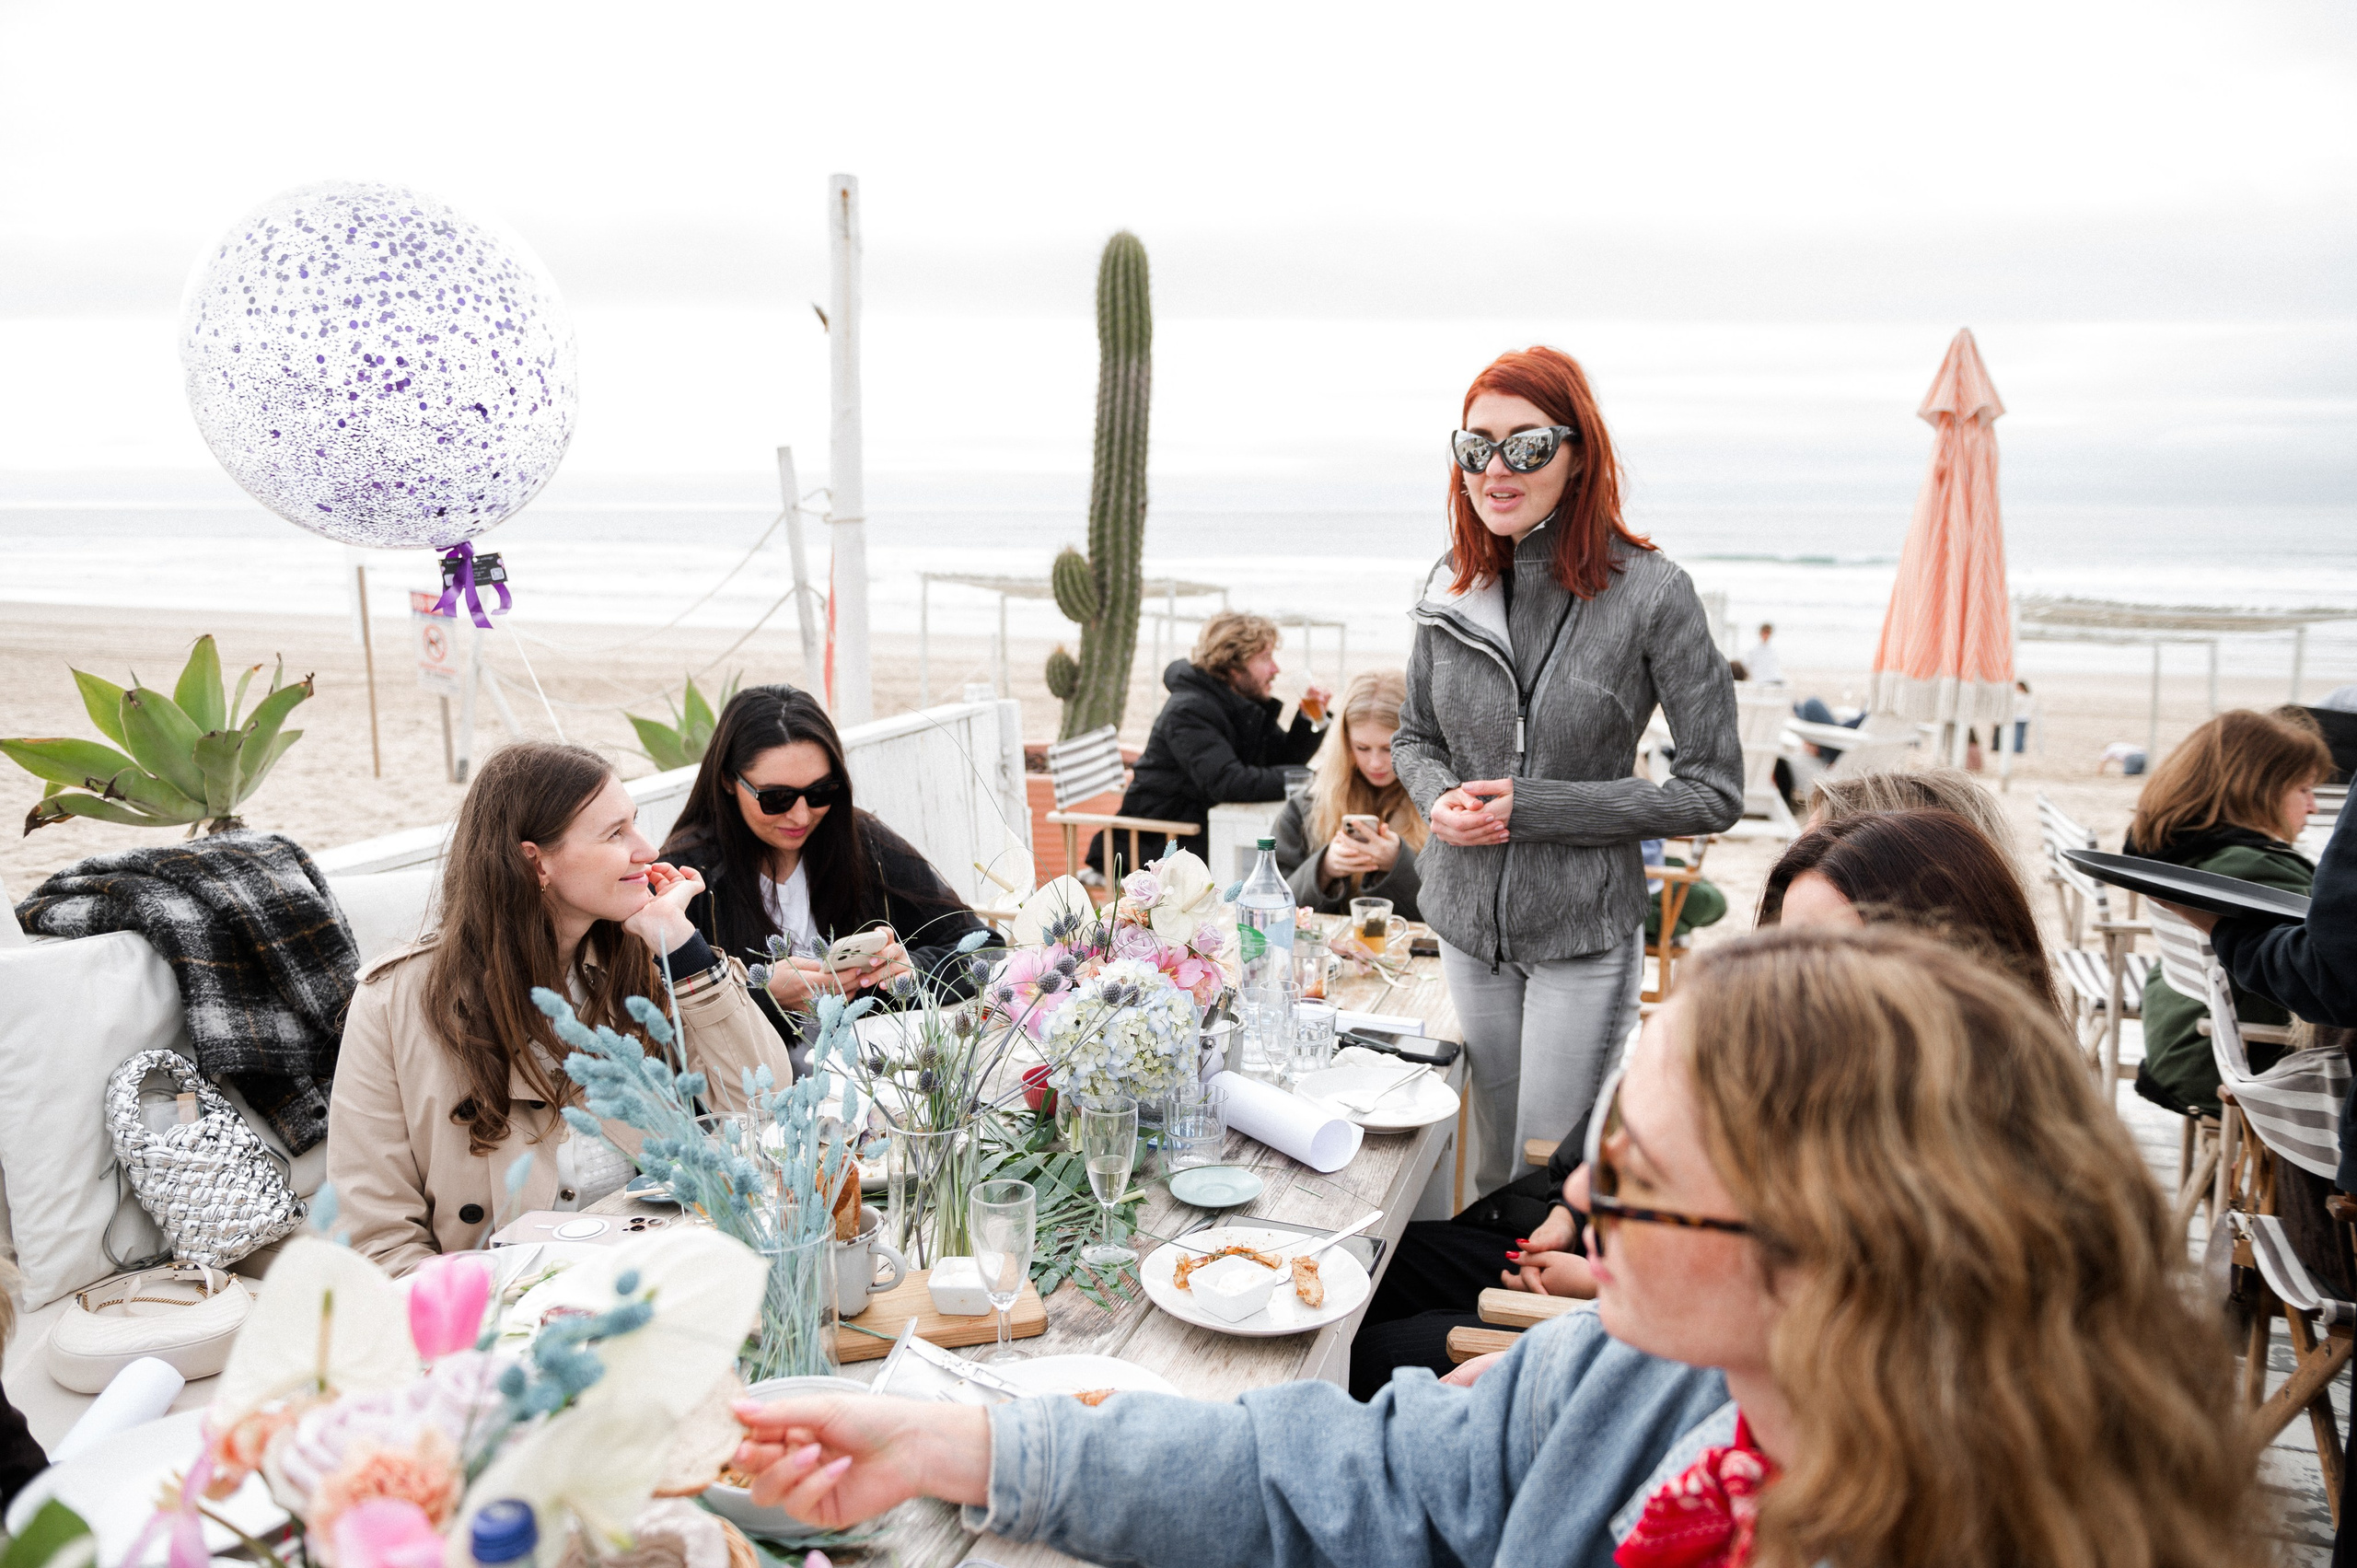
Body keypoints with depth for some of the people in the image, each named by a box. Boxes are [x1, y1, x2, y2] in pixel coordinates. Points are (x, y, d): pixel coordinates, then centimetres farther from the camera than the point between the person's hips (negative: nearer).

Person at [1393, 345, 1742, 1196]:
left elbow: (1714, 792, -13)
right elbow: (1414, 736, 14)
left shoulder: (1650, 593, -15)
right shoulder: (1452, 586, -1)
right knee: (1491, 1166, 18)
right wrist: (1439, 799, -9)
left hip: (1585, 933, -4)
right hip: (1467, 920, 4)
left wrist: (1533, 807, -18)